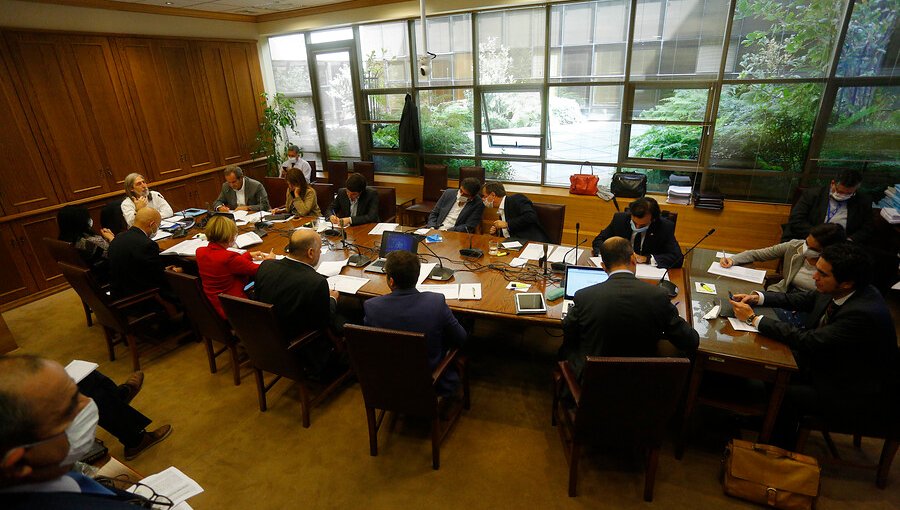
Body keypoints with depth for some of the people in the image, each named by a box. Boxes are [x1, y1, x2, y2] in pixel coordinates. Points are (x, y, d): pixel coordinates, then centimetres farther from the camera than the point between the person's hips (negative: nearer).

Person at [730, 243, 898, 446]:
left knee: (786, 395, -18)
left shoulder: (864, 313, -34)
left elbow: (808, 340, -34)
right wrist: (756, 298, -9)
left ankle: (782, 450, 8)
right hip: (828, 360, 8)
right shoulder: (834, 291, -11)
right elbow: (798, 299, 6)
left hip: (854, 393, -8)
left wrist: (754, 318, -30)